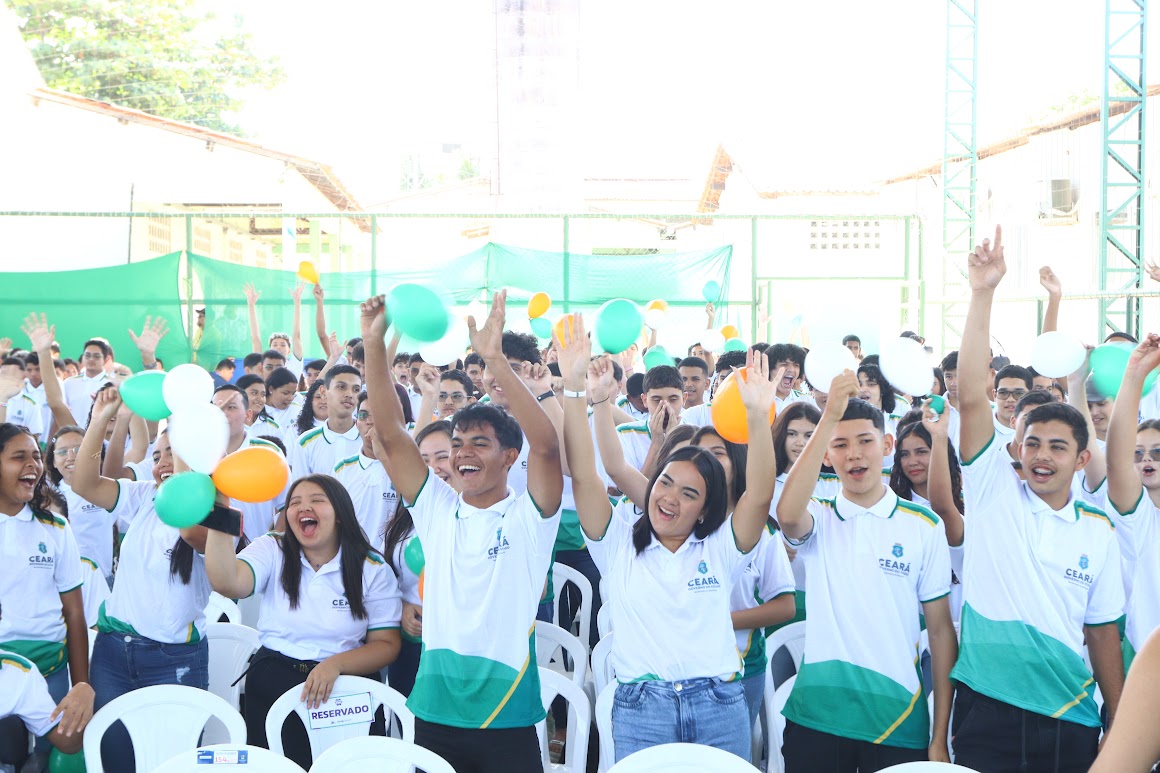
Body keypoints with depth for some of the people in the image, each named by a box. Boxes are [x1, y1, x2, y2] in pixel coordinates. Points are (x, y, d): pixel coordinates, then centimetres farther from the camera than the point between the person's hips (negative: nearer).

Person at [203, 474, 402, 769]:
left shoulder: (373, 570, -2)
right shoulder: (272, 550, 1)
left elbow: (386, 644, -4)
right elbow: (228, 583, -19)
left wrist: (335, 664, -22)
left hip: (346, 686, -1)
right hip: (272, 684, 1)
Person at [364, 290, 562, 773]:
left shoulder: (528, 516, -3)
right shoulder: (437, 509, 7)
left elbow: (546, 444, -20)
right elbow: (390, 433, 1)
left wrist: (496, 360, -27)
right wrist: (374, 344, -9)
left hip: (507, 717, -3)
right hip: (434, 713, 3)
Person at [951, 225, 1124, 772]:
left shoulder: (1098, 532, 6)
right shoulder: (994, 490, -1)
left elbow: (1103, 634, 11)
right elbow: (970, 395, -11)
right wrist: (983, 293, -17)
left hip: (1070, 721, 2)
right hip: (987, 711, -2)